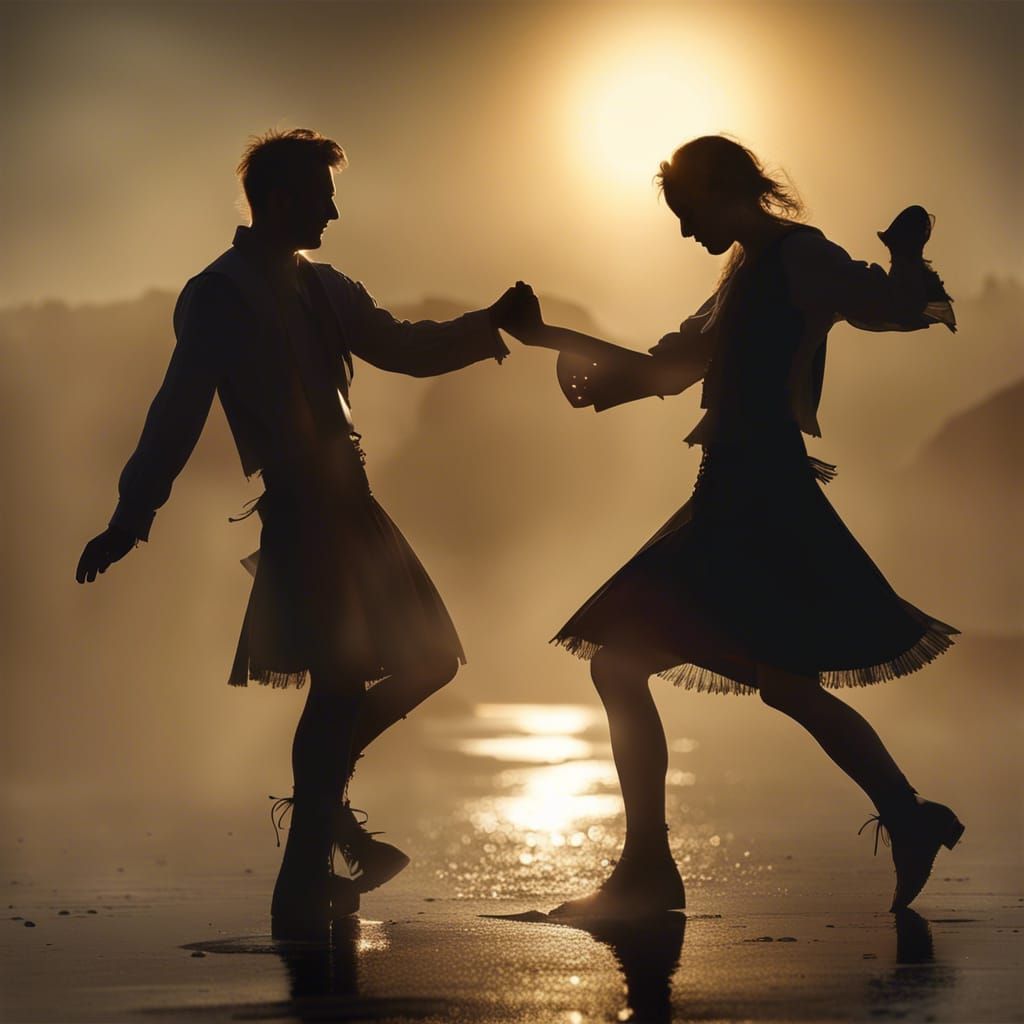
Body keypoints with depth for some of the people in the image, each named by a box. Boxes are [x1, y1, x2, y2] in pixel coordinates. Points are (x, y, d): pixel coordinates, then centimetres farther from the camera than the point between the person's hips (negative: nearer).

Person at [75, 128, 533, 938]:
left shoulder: (323, 290, 18)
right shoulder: (217, 297, -4)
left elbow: (406, 348, 20)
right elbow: (179, 413, -10)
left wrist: (490, 322, 5)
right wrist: (130, 519, -15)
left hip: (347, 506, 8)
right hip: (296, 513, -8)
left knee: (428, 657, 9)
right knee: (342, 681, -15)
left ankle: (321, 796, 24)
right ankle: (303, 889, -8)